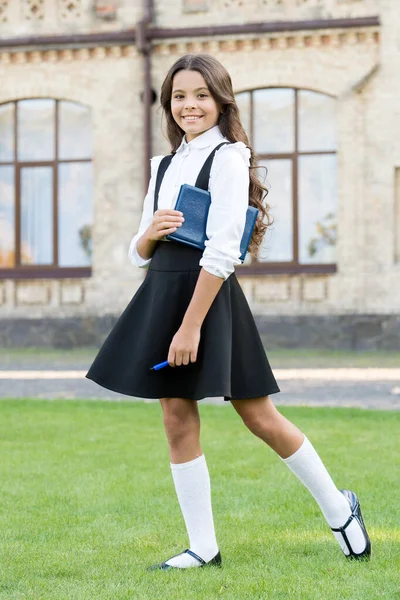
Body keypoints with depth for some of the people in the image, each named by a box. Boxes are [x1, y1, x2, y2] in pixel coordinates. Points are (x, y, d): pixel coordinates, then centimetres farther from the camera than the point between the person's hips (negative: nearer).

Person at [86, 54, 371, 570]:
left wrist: (191, 326, -20)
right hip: (161, 294, 7)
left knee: (259, 416, -1)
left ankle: (339, 510, 17)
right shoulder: (164, 166, 15)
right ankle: (202, 547, 11)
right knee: (177, 419, 4)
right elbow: (139, 254, 16)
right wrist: (151, 232, -8)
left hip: (209, 296, -7)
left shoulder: (228, 158, -7)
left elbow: (221, 252, -15)